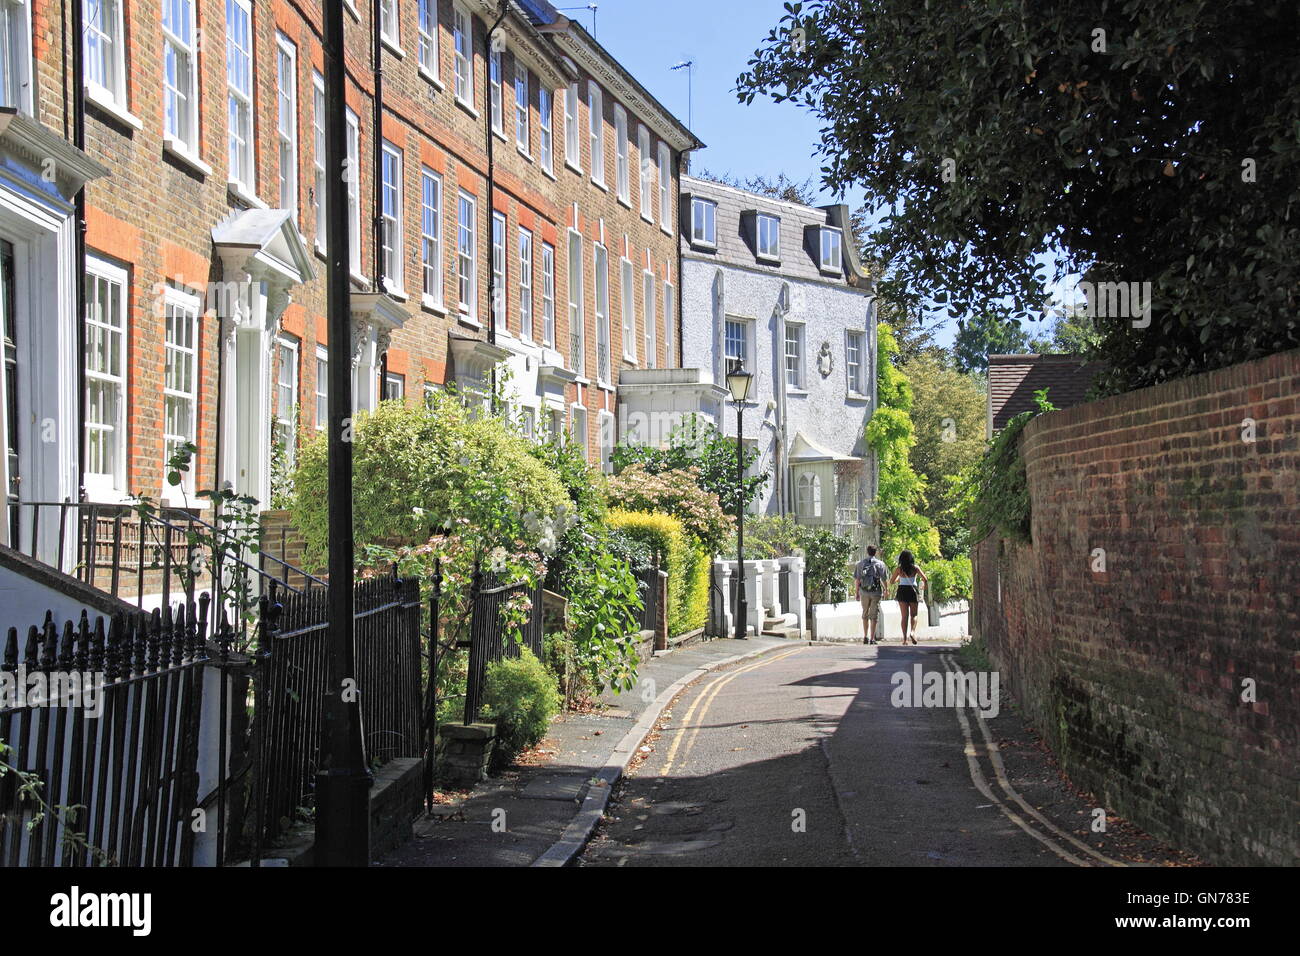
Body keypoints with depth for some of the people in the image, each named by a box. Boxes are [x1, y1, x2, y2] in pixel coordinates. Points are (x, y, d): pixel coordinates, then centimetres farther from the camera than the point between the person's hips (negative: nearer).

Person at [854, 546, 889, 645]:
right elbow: (884, 579, -2)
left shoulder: (860, 563, 3)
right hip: (876, 592, -2)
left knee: (865, 614, 17)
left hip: (864, 592, 2)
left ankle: (865, 636, 17)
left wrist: (857, 592, 11)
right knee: (874, 615, 2)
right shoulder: (880, 563, -2)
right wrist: (885, 589, 14)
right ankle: (872, 638, -1)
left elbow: (857, 579, 4)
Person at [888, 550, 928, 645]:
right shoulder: (915, 568, -1)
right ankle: (913, 631, -17)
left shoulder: (899, 569, 1)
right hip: (913, 591, -1)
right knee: (914, 614, 9)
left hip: (902, 591, 1)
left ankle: (905, 638, -3)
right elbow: (925, 579, -4)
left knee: (904, 616, 4)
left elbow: (891, 582, 8)